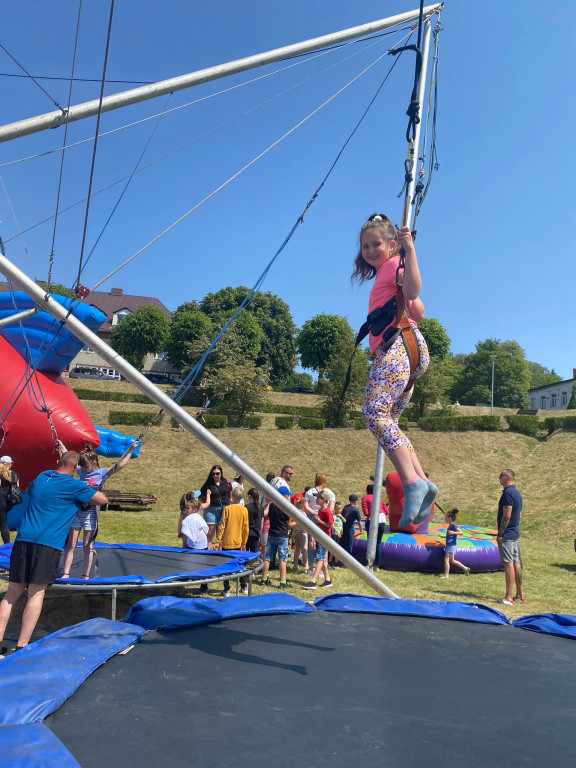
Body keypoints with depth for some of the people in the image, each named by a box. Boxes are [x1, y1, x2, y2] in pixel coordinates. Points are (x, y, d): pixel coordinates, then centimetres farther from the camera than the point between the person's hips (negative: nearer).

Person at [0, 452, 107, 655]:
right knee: (36, 593, -3)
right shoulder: (74, 486, -1)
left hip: (23, 540, 5)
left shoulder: (41, 477, 17)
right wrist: (87, 490, 25)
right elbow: (103, 500, 6)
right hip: (48, 544, -5)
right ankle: (21, 646, -6)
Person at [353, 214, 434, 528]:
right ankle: (422, 482, 1)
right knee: (386, 420, 7)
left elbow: (412, 291, -18)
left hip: (400, 343, -10)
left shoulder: (394, 264, 6)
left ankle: (413, 482, -32)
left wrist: (409, 250, -22)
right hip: (392, 349, 10)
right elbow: (418, 311, 30)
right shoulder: (384, 274, 31)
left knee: (375, 413, -26)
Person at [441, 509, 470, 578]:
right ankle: (465, 568, 26)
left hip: (452, 546, -10)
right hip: (449, 545, 10)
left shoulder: (453, 525, -16)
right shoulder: (450, 525, 12)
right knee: (452, 561, 16)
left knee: (446, 560, -7)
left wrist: (453, 532, -37)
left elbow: (461, 532, -25)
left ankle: (446, 575, -2)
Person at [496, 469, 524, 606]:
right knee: (516, 563, 12)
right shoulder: (517, 492, 15)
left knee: (508, 564, -9)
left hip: (507, 535, -10)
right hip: (515, 533, 10)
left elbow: (506, 516, -20)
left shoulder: (508, 493, -16)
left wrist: (500, 534, -16)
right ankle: (519, 595, 19)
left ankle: (509, 597, -8)